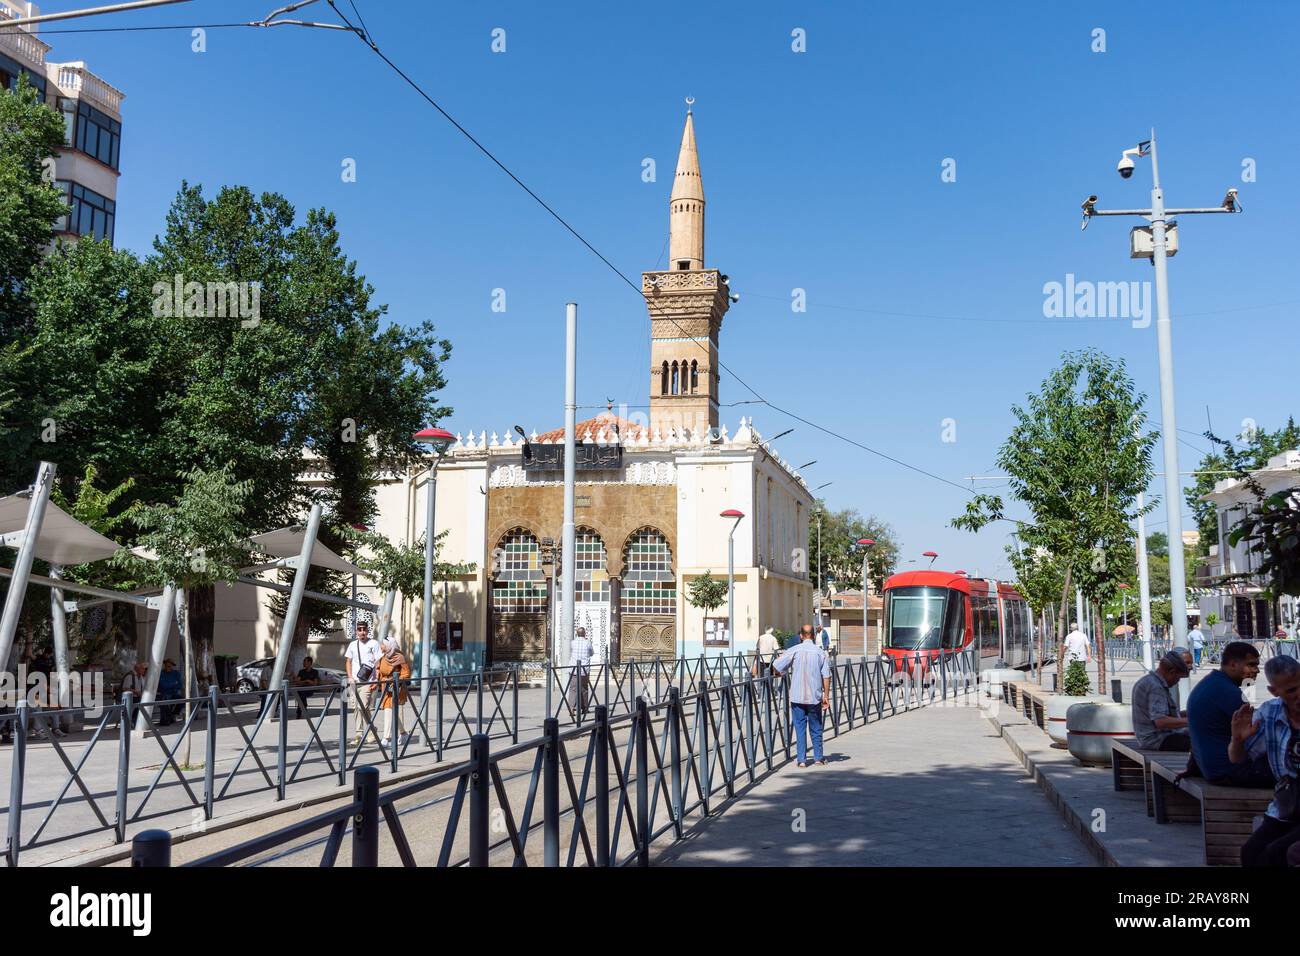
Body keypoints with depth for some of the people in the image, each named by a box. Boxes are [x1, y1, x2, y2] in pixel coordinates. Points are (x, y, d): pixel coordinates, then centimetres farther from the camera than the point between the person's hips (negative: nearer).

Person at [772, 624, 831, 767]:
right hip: (815, 697, 1)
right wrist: (826, 696, 3)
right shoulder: (821, 653, -1)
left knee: (800, 728, 6)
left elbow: (776, 666, -10)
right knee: (816, 728, 15)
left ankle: (802, 759, 5)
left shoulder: (795, 651, -6)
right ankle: (818, 757, 22)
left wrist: (779, 673, 12)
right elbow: (826, 677, -3)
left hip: (797, 697, -1)